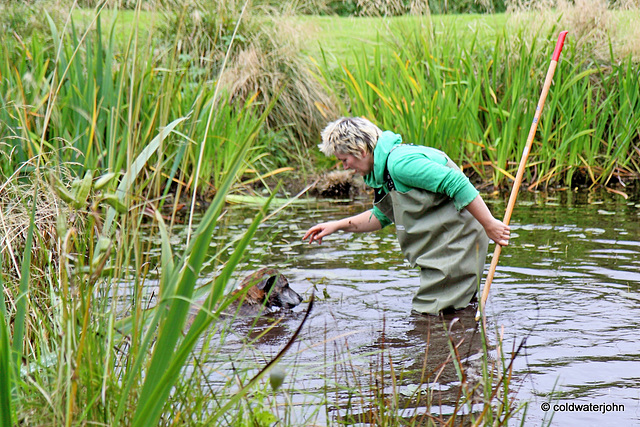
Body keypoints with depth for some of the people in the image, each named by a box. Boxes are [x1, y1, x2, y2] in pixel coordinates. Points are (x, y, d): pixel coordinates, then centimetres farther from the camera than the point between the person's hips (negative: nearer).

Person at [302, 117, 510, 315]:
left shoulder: (401, 162, -21)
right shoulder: (383, 167, 12)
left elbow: (457, 184, -24)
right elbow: (381, 216, 25)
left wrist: (489, 225, -21)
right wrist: (338, 225, 17)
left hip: (456, 245, -11)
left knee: (428, 317, -11)